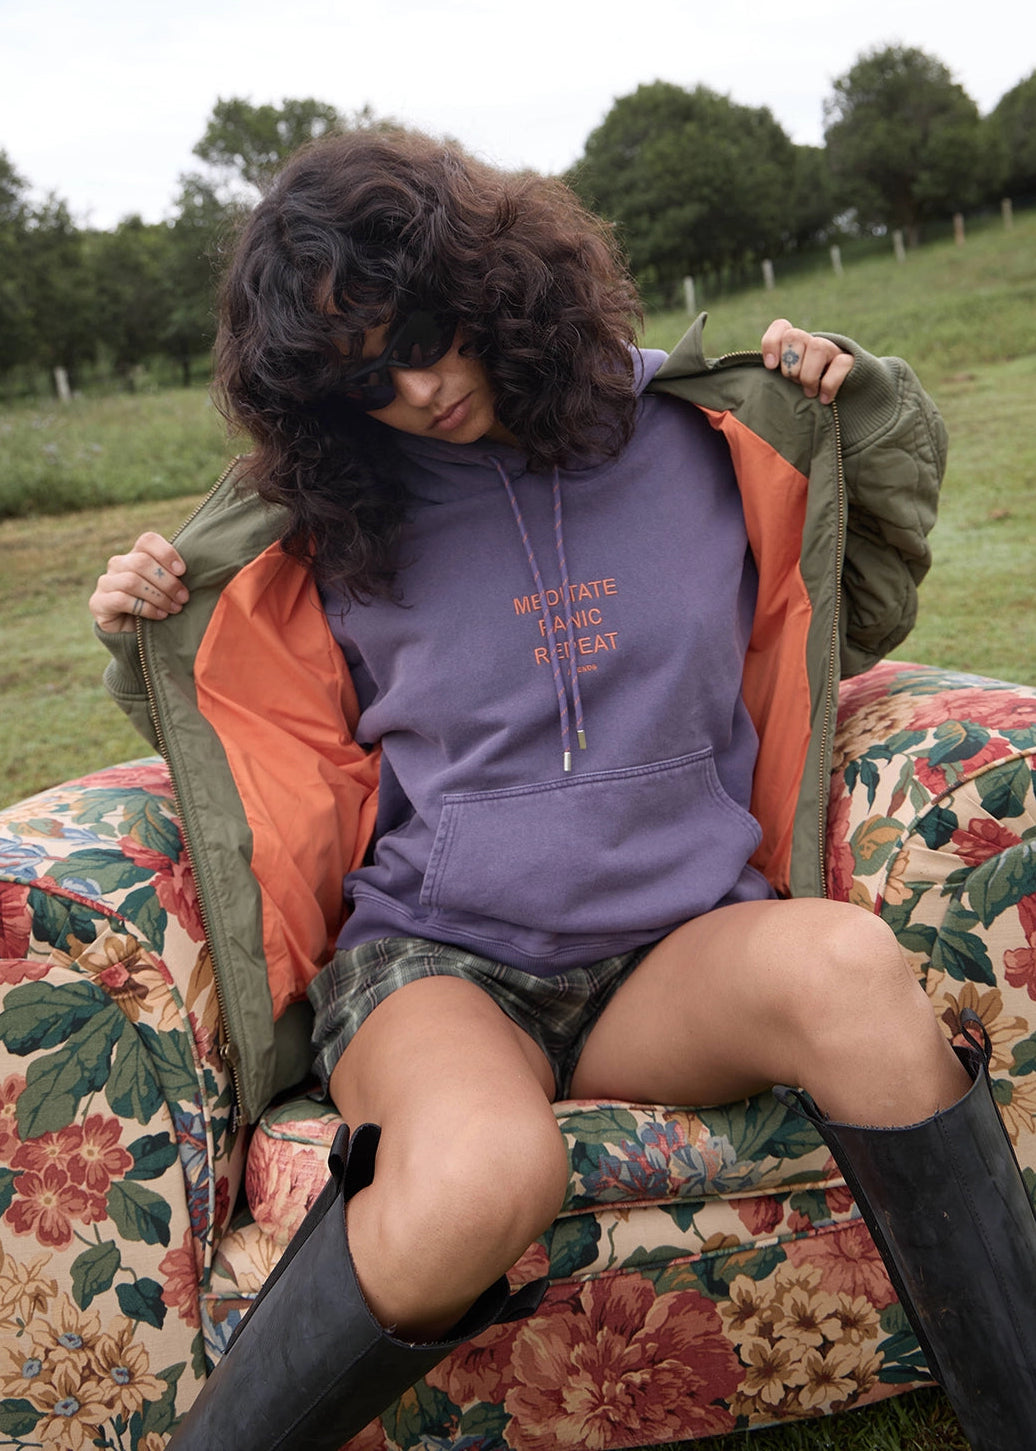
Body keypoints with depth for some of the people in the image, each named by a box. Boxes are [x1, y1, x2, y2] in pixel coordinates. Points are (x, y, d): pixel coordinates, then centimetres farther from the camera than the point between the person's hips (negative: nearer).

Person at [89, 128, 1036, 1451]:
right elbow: (308, 762, 20)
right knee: (479, 1175, -36)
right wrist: (154, 639, 4)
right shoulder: (324, 520, 7)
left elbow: (852, 621, 21)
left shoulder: (698, 434, 7)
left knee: (844, 960, -34)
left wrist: (849, 412, 6)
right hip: (429, 958, -1)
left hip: (680, 946, 2)